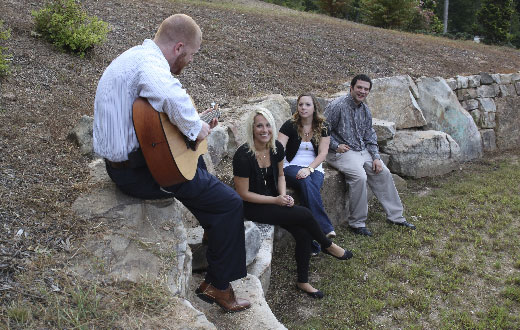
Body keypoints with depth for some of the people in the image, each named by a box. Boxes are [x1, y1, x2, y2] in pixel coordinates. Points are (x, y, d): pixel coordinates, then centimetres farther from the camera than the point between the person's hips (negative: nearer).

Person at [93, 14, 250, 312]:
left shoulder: (138, 55, 12)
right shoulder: (150, 63, -22)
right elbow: (173, 98, -45)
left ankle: (218, 244, 44)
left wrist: (198, 124, 13)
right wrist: (196, 129, -26)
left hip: (124, 160, 11)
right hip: (137, 170, -11)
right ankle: (218, 286, 7)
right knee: (231, 203, -8)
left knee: (198, 165, 34)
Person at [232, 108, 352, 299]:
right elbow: (243, 194, -16)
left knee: (304, 234, -15)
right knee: (305, 215, -18)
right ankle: (328, 246, 12)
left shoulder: (277, 148, -2)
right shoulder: (243, 156, -22)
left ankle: (303, 282, 3)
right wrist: (275, 200, -17)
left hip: (274, 200, 6)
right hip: (253, 207, -6)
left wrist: (283, 195, -5)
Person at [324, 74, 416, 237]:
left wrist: (376, 157, 4)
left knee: (383, 173, -1)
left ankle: (395, 216, 13)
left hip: (362, 150, 8)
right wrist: (336, 146, -17)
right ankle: (357, 223, -15)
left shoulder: (365, 110, 10)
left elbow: (370, 136, 14)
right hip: (342, 152, -8)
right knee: (360, 176, -29)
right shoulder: (337, 106, -13)